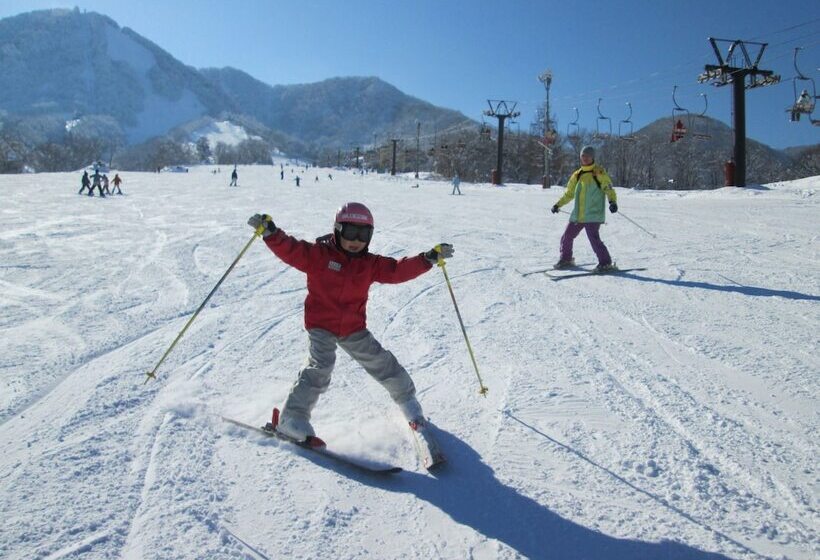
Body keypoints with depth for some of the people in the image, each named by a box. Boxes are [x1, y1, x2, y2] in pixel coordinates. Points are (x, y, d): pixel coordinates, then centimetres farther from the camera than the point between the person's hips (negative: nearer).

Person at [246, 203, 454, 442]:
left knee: (382, 363, 9)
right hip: (320, 325, -4)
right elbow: (290, 249, -18)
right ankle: (293, 417, -11)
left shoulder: (370, 264, 2)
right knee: (320, 366, -22)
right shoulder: (318, 254, -9)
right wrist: (269, 230, -34)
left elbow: (398, 270, -1)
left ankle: (407, 399, 32)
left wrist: (430, 257, -9)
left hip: (354, 328, 4)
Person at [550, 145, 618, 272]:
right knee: (566, 237, 11)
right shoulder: (577, 175, 15)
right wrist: (558, 204, 21)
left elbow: (608, 189, -9)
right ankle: (566, 259, 31)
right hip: (577, 215, 6)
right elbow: (569, 193, 25)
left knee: (594, 238, -19)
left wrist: (612, 201, -27)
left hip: (593, 215, -6)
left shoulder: (599, 172, -2)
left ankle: (606, 263, -8)